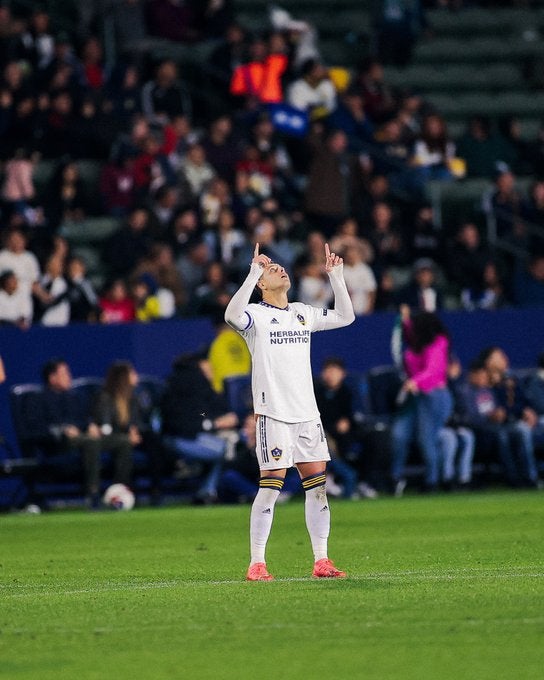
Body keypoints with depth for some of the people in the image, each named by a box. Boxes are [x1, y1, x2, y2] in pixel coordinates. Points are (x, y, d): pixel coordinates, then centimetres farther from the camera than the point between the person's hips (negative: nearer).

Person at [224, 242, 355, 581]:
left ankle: (322, 561, 8)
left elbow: (345, 317, 21)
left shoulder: (303, 313, 15)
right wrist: (254, 272, -28)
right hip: (273, 413, -6)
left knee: (318, 483, 3)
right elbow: (232, 315, -27)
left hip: (307, 413, 6)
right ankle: (257, 563, -3)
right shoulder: (256, 315, -4)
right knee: (272, 485, -8)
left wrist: (337, 276, 12)